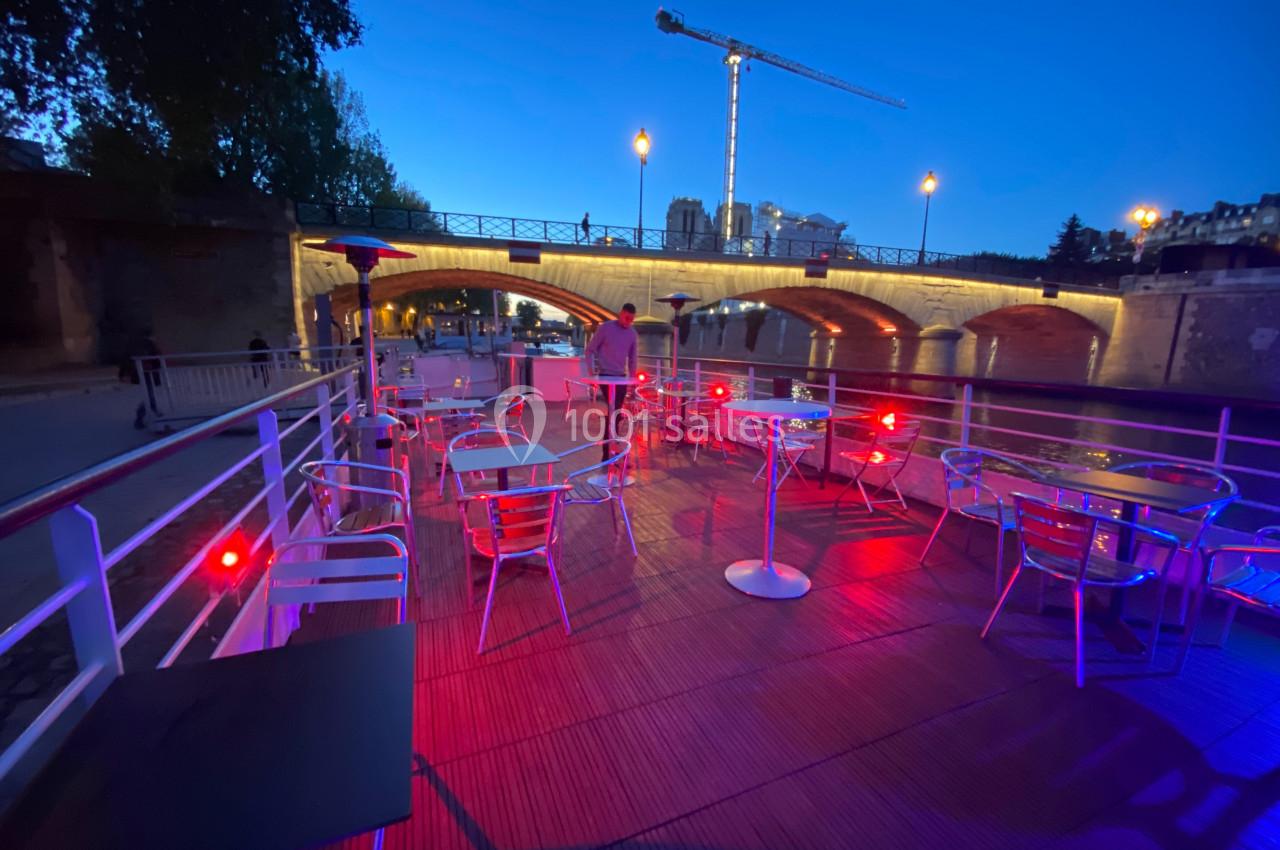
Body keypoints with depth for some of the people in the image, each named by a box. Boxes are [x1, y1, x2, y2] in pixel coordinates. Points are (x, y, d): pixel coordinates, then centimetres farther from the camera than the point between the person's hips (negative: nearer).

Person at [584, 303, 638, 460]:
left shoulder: (632, 334, 7)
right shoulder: (606, 328, -6)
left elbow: (633, 358, 14)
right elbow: (589, 350, -2)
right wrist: (592, 371, -11)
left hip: (622, 377, 5)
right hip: (606, 376, -5)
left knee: (615, 413, 9)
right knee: (613, 412, -13)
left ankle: (608, 452, 20)